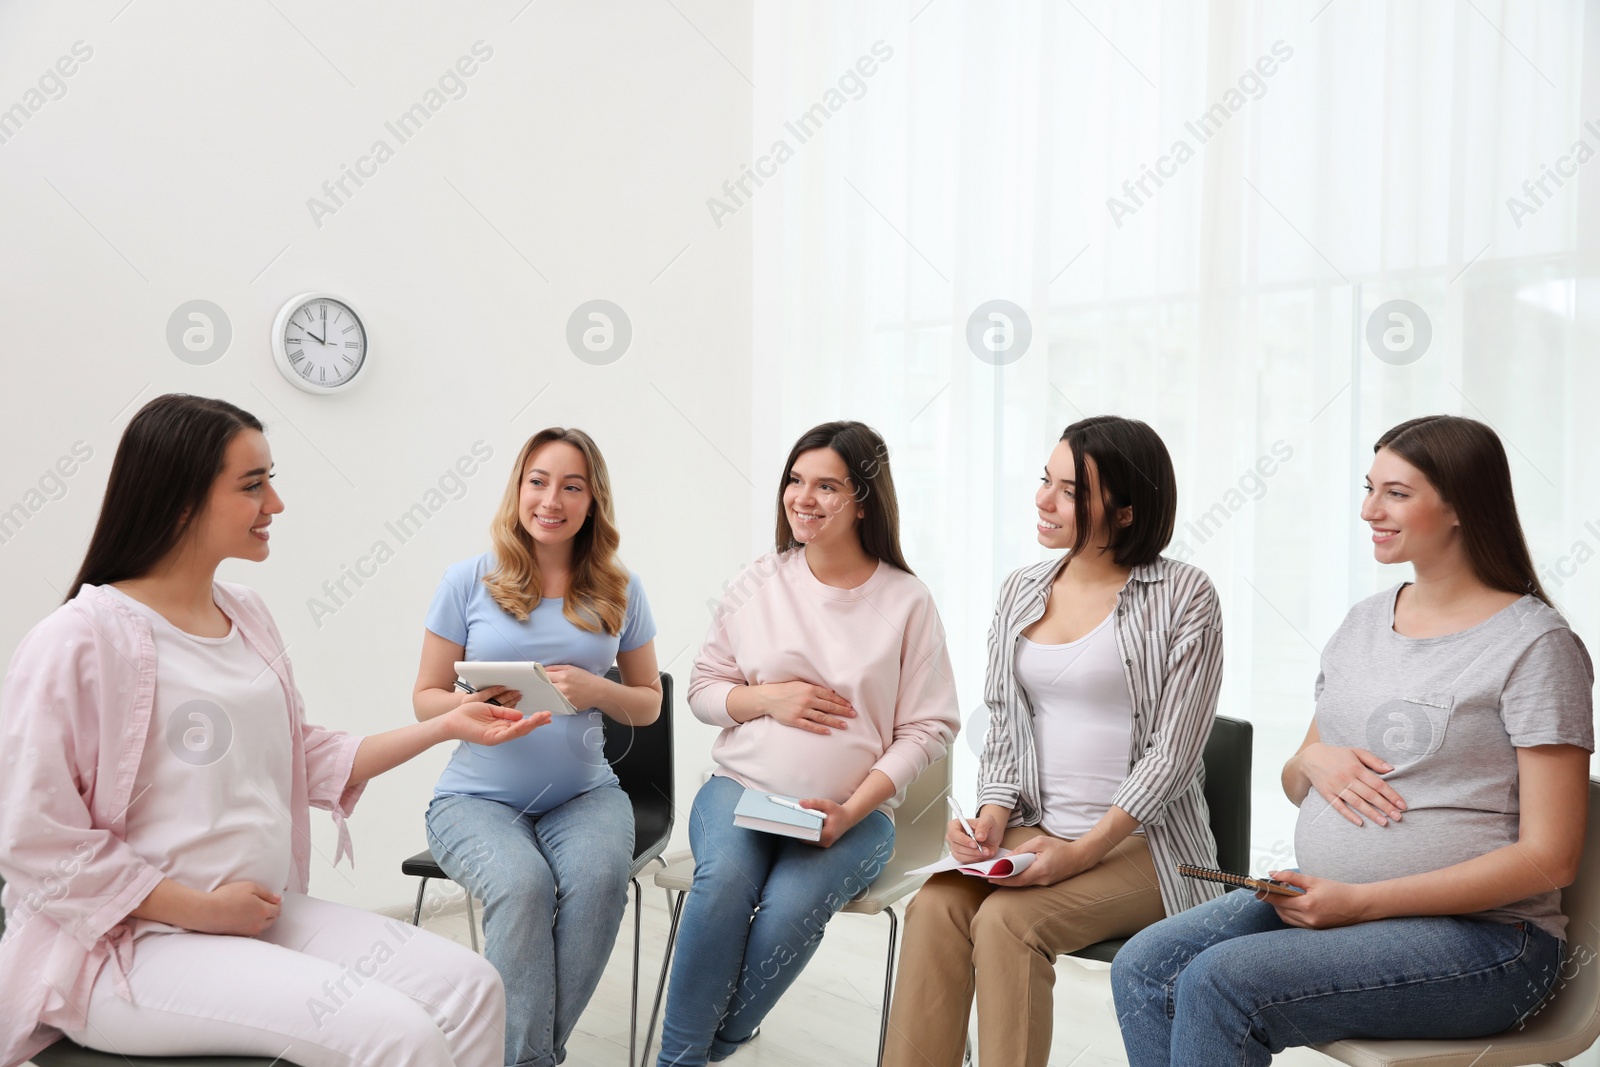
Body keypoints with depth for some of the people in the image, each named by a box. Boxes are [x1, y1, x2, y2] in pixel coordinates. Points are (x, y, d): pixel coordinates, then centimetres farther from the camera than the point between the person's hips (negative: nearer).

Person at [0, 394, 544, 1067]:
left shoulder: (247, 615, 10)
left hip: (266, 916, 7)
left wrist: (446, 727, 8)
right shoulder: (80, 641, -14)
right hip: (131, 945, -7)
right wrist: (201, 910, -14)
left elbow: (311, 761, 15)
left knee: (470, 988, -10)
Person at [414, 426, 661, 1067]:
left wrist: (596, 690, -11)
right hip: (478, 796, -1)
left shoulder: (620, 592, 5)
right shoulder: (469, 581, 0)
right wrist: (476, 705, -18)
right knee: (522, 885, -32)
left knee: (600, 877, -30)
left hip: (583, 792, 2)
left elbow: (648, 702, 11)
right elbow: (426, 698, 5)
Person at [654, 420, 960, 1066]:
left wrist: (850, 811, -13)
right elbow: (702, 690, 13)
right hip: (739, 788, 2)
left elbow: (928, 728, -1)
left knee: (790, 909, -30)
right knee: (724, 880, -30)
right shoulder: (759, 584, 6)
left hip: (852, 812, -1)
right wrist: (768, 698, -9)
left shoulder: (907, 602, -1)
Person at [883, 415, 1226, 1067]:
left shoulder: (1182, 597, -7)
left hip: (1140, 842, -4)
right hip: (1034, 832, 4)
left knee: (1006, 920, -28)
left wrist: (1082, 851, -19)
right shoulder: (1020, 591, 9)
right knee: (933, 906, -23)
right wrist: (993, 814, -6)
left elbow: (1172, 752, -11)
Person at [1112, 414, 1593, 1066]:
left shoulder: (1535, 644, -10)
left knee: (1218, 982, -26)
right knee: (1143, 969, -14)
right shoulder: (1363, 622, 12)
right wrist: (1313, 760, -7)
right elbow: (1294, 785, 19)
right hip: (1325, 903, 7)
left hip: (1475, 933, -7)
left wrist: (1360, 901, -20)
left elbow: (1550, 858, -14)